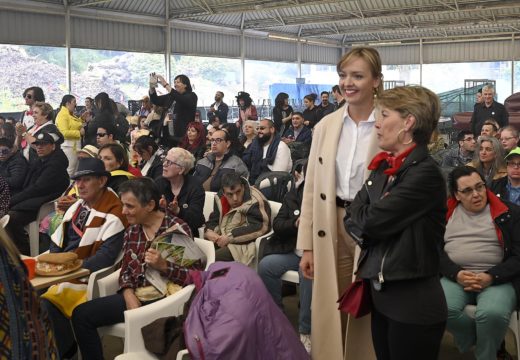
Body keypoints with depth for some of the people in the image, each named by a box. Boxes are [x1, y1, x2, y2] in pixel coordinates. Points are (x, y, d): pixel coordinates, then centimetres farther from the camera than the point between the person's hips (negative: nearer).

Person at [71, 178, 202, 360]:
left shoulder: (177, 229, -8)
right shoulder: (131, 231, 11)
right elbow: (125, 270, 10)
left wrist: (163, 265, -26)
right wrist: (129, 296, -10)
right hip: (135, 296, 7)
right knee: (81, 314, -3)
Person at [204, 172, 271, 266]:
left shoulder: (254, 202, -10)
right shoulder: (220, 199, 12)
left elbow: (257, 228, -18)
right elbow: (212, 221, 16)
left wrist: (230, 237, -19)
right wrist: (209, 232, -9)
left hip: (242, 246, -7)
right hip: (220, 241, 7)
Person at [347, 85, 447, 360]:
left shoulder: (426, 173, -19)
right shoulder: (383, 167, 7)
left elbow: (370, 222, -20)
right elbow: (352, 215, 5)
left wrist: (360, 218, 0)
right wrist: (368, 228, -13)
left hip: (414, 304, -7)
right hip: (382, 296, 8)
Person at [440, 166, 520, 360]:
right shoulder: (445, 213, 11)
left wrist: (491, 277, -14)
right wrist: (456, 273, -12)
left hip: (498, 281, -1)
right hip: (454, 278, 2)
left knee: (492, 314, -33)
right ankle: (472, 340, 2)